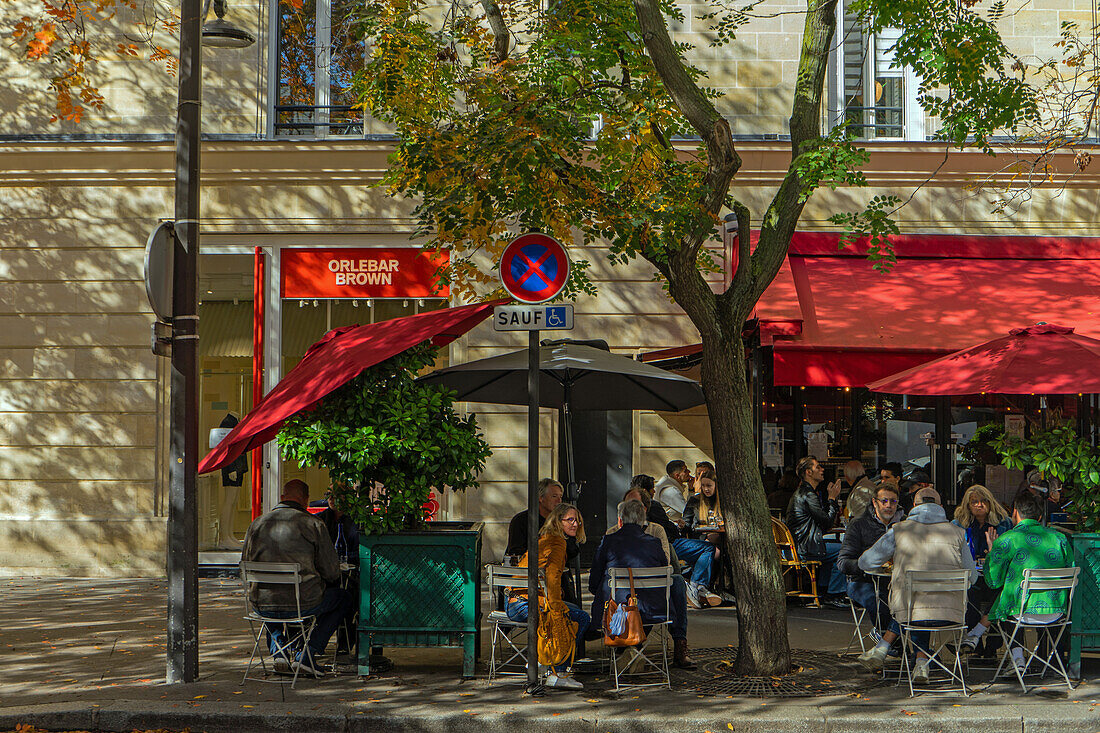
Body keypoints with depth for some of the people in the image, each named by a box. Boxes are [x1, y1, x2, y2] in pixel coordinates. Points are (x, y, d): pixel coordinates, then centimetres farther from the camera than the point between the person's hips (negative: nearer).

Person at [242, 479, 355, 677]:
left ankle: (277, 650, 23)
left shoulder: (256, 525, 5)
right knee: (345, 599, 22)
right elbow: (331, 572, -5)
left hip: (264, 606, 5)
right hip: (303, 604, -5)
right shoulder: (313, 524, -6)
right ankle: (307, 654, 9)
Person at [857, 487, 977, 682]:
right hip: (952, 614, 1)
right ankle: (922, 664, 27)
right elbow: (971, 577, 16)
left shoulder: (898, 531, 5)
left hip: (910, 612, -1)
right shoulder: (956, 532, 10)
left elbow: (865, 563, 13)